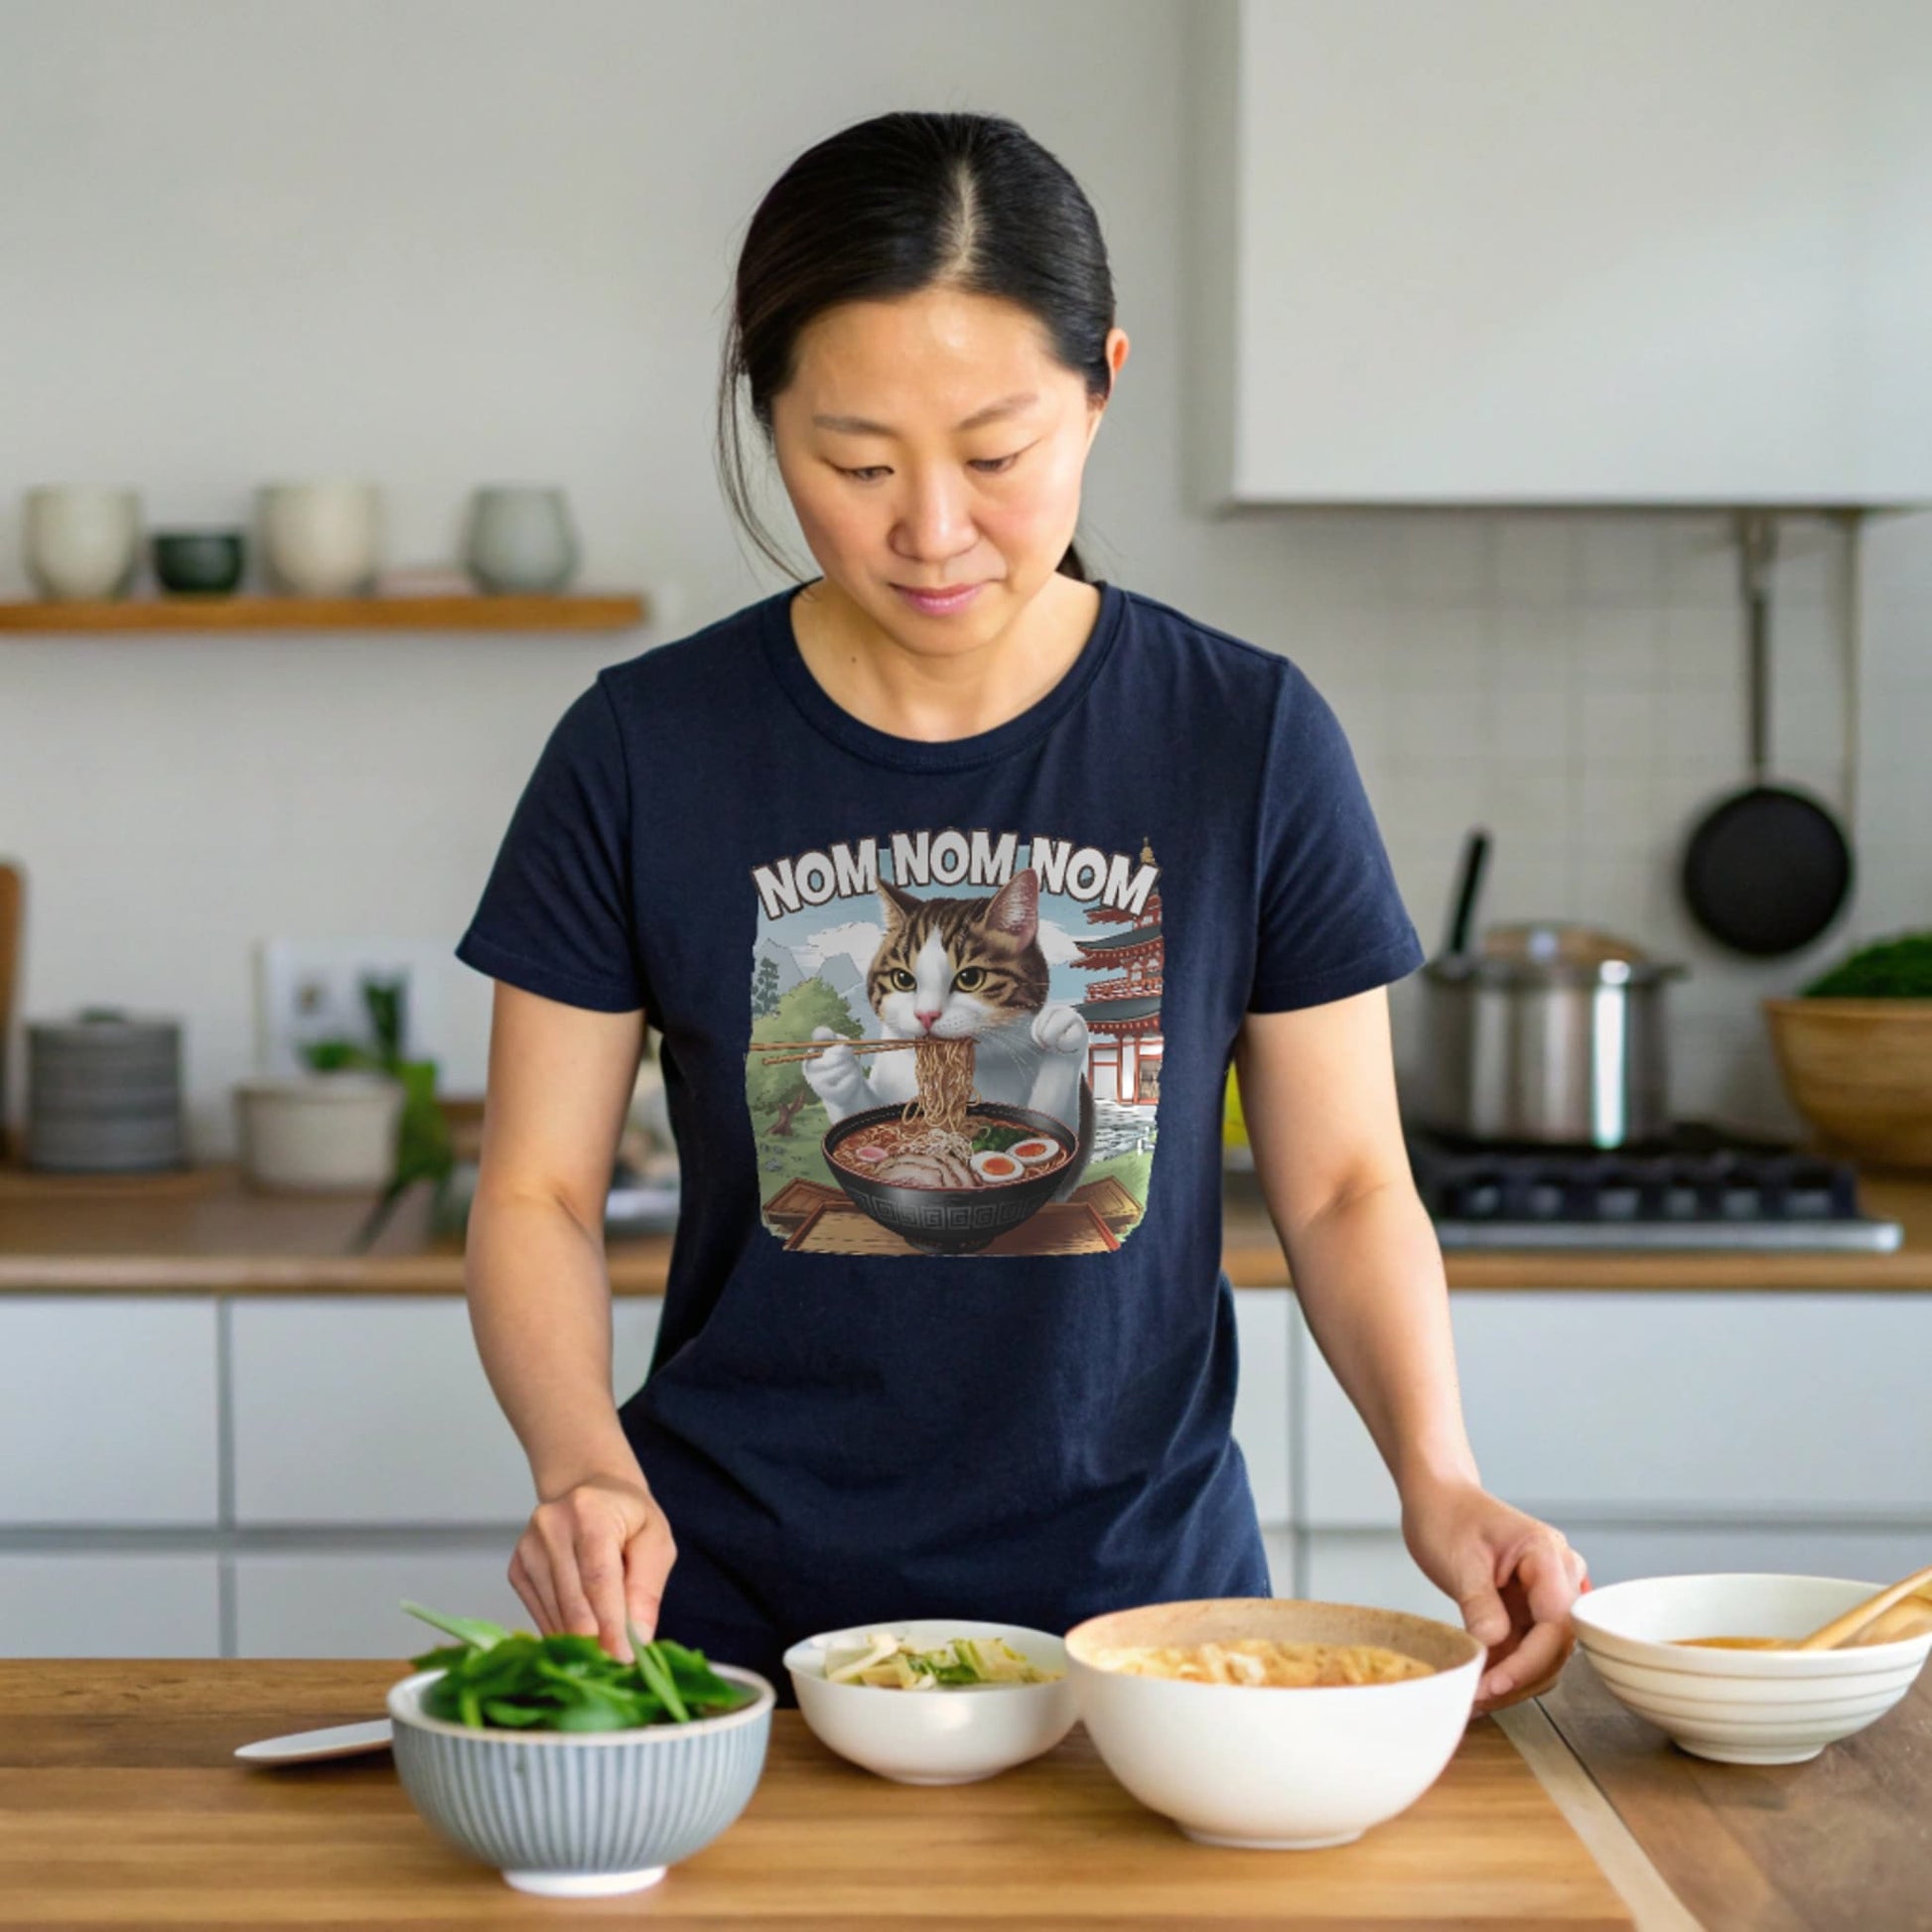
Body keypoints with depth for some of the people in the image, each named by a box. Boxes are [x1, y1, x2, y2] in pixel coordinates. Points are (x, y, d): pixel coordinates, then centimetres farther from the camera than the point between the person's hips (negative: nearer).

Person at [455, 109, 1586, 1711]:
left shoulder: (1250, 742, -1)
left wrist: (1436, 1473, -11)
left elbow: (1344, 1184, 5)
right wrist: (584, 1463, -17)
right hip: (725, 1619, 0)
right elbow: (539, 1192, 1)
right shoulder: (646, 753, -2)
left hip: (1142, 1598, 0)